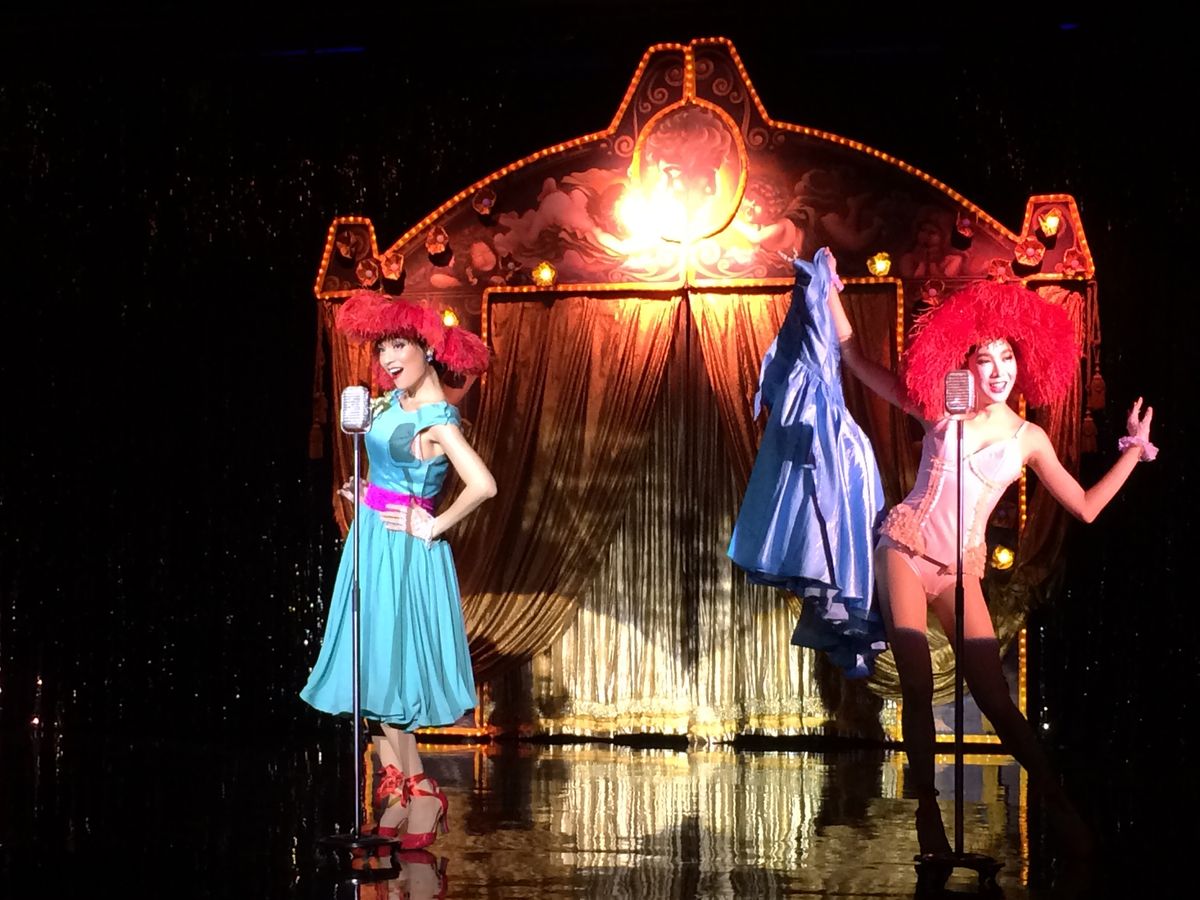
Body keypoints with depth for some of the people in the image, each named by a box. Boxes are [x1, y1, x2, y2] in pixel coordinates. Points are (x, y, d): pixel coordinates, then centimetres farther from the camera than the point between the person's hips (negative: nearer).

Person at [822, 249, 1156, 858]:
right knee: (917, 688, -8)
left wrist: (1135, 450, 4)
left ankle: (1059, 806, 6)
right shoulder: (939, 408, 0)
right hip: (905, 549, 0)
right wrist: (830, 291, 4)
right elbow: (856, 359, 5)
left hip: (959, 571, 0)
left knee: (994, 696, -8)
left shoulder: (1028, 438, 3)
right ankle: (927, 813, 2)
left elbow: (1086, 508, 7)